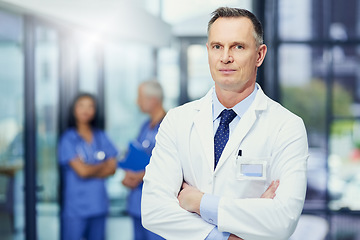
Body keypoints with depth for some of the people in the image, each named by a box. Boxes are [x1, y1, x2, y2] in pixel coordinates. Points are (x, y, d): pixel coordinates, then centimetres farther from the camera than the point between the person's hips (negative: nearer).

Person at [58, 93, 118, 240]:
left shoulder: (101, 137, 9)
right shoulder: (68, 139, -6)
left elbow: (112, 168, 3)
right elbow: (81, 170, -13)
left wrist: (90, 170, -9)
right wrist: (103, 165, 3)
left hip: (98, 204, 5)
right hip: (75, 207, -5)